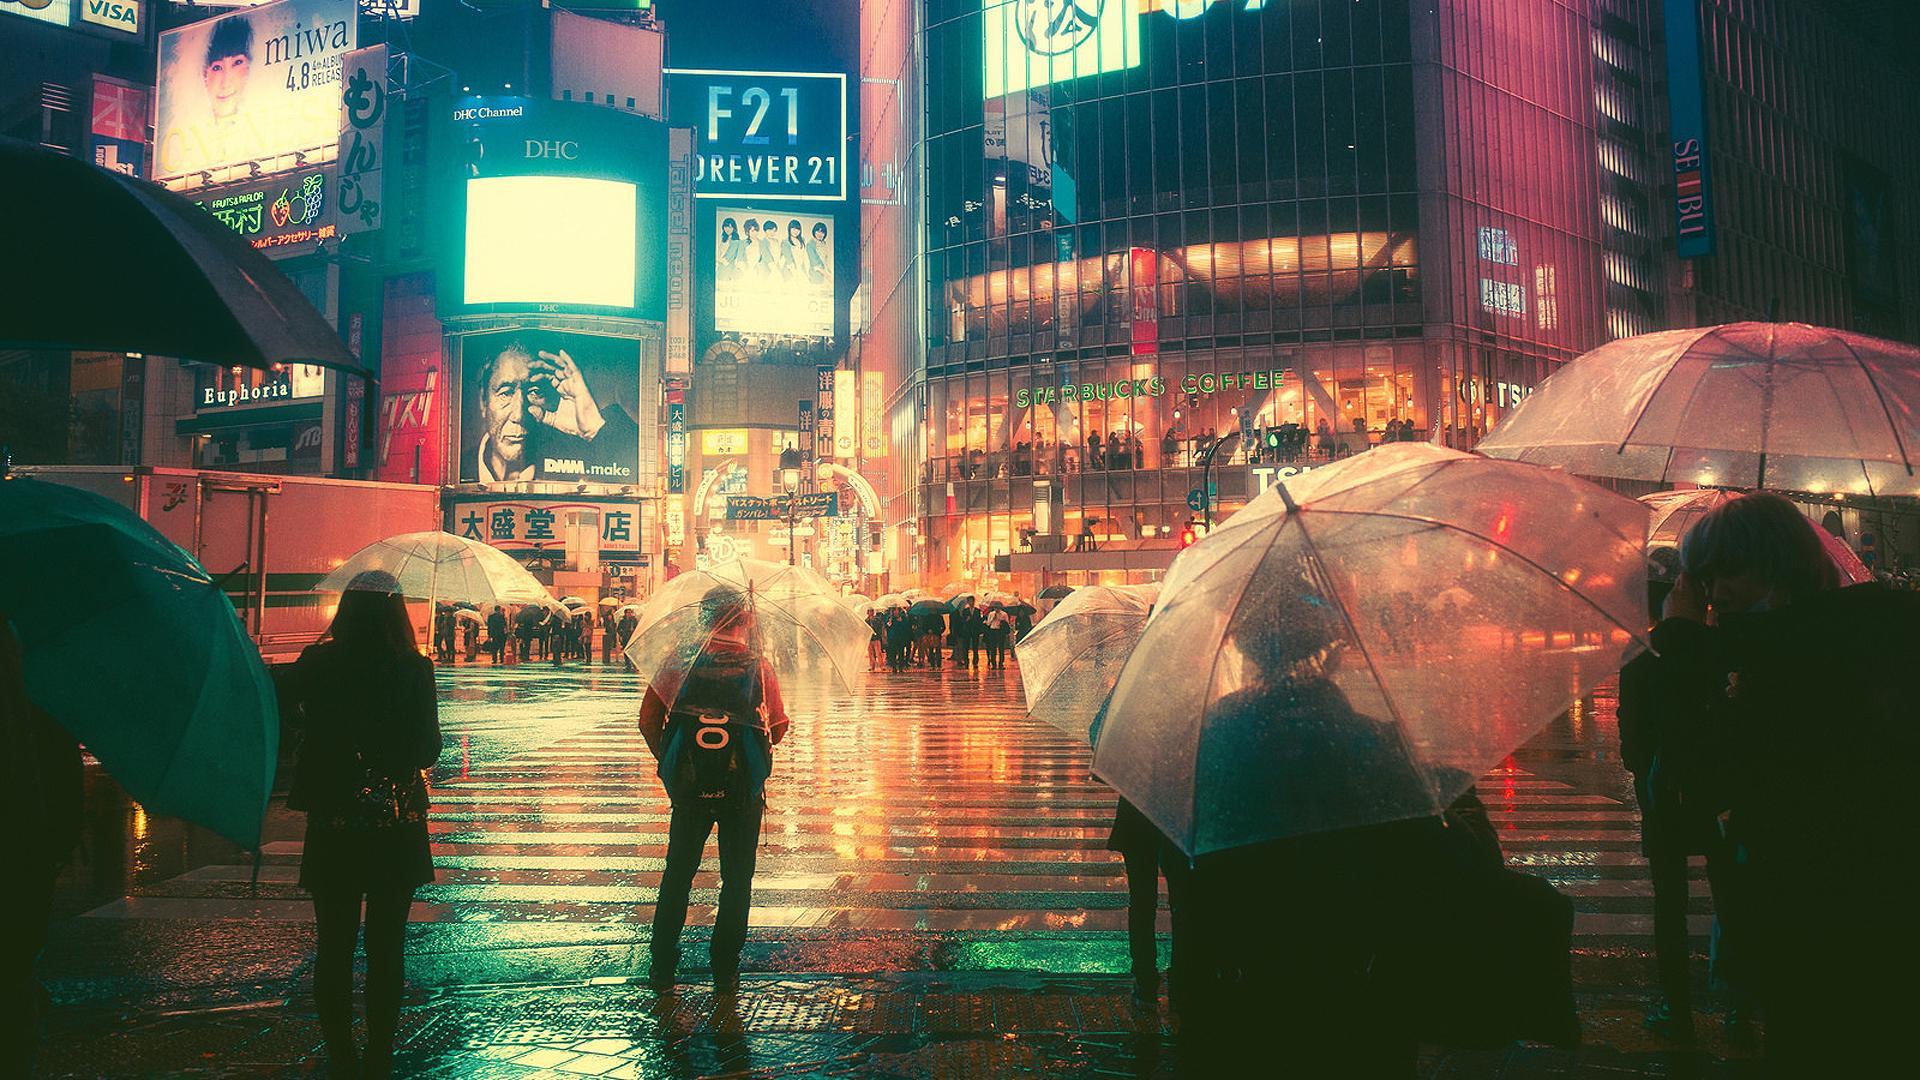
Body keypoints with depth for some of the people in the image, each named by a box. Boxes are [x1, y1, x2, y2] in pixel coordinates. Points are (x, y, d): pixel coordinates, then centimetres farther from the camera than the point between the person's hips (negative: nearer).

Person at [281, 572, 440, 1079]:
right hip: (397, 828, -1)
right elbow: (428, 751, -6)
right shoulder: (415, 670, -9)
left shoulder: (316, 665, -5)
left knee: (334, 946, 11)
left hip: (332, 828, 1)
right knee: (386, 946, 9)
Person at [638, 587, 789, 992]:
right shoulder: (758, 666, -7)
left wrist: (669, 760, 14)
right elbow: (779, 725, -2)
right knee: (737, 878, 12)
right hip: (742, 790, -1)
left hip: (688, 787, 1)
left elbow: (648, 722, -2)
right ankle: (726, 969, 16)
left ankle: (662, 966, 20)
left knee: (677, 874, 15)